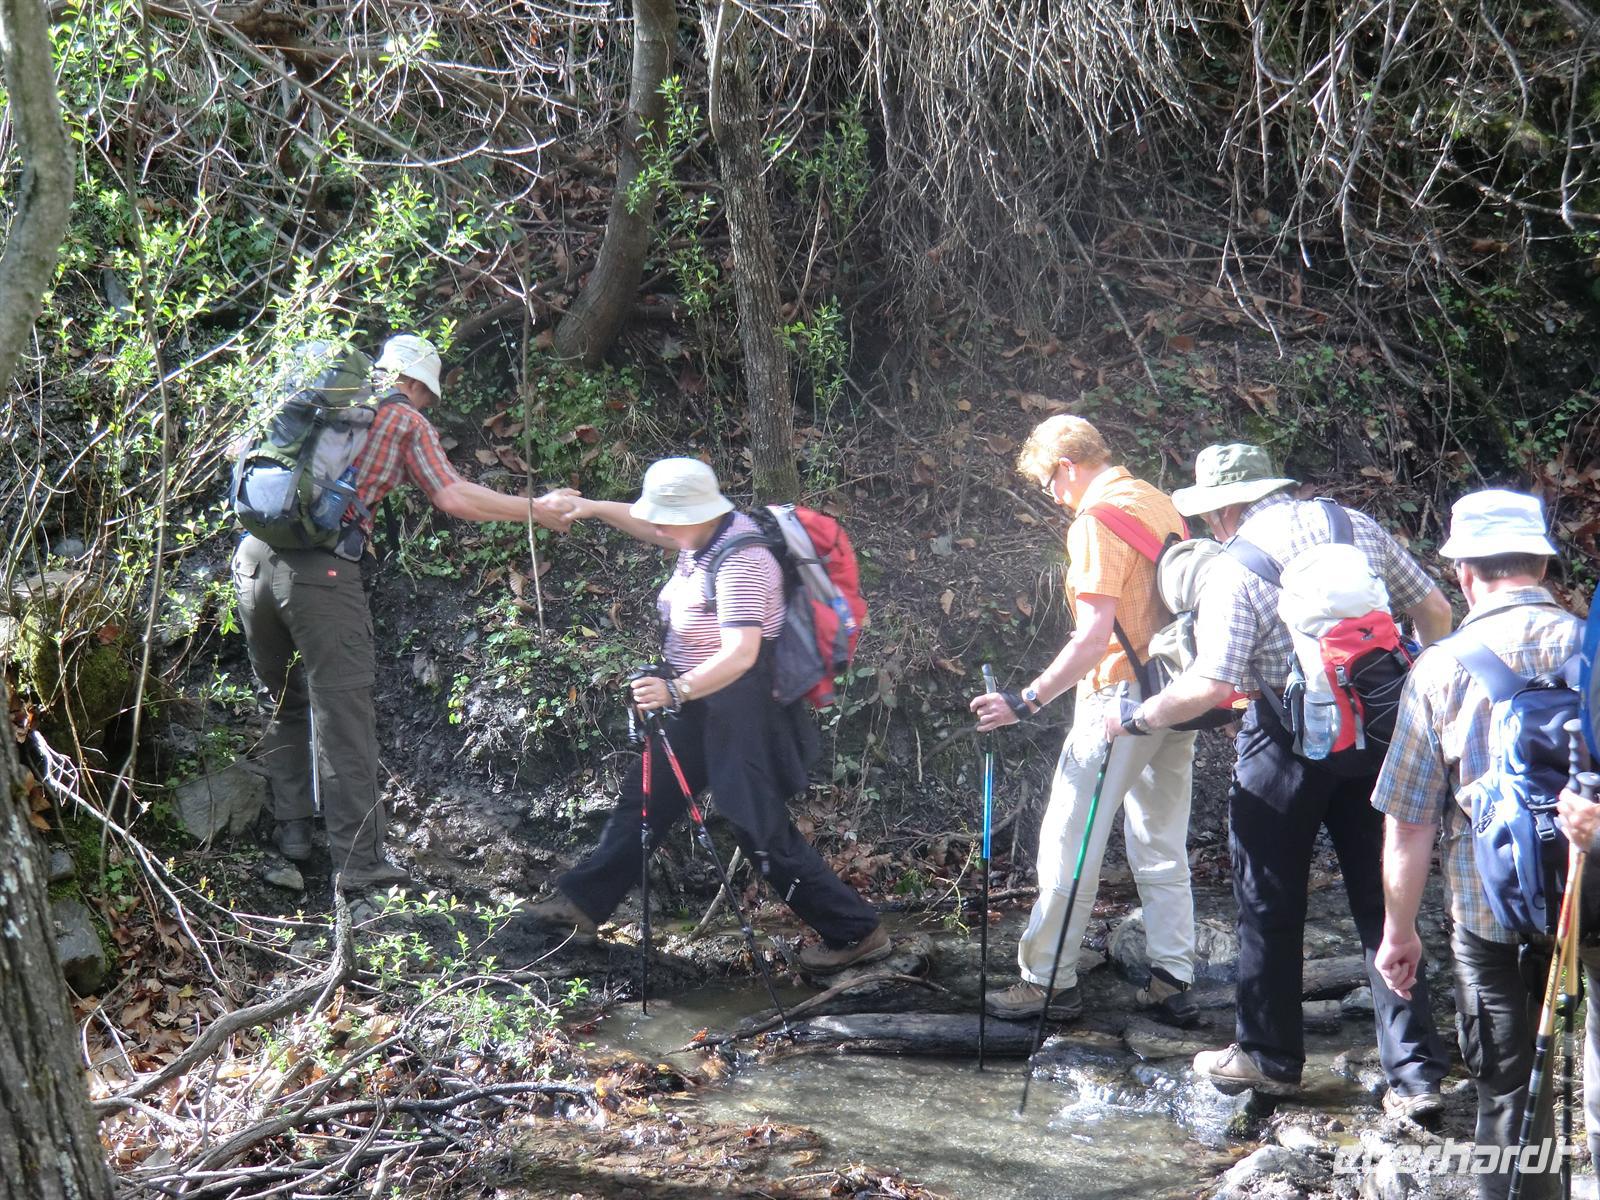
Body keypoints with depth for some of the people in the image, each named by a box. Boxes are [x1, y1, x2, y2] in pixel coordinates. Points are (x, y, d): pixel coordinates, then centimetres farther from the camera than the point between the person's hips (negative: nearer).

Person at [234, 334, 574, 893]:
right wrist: (534, 509, 11)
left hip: (252, 555, 6)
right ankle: (358, 858, -4)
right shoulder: (405, 420, 10)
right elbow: (451, 496, 2)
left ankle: (291, 827, 23)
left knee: (285, 701, 22)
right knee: (344, 713, -3)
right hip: (320, 569, -5)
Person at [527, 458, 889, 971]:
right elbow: (651, 526, 24)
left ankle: (856, 932, 3)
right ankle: (582, 902, 28)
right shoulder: (704, 535, 2)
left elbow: (741, 654, -35)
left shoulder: (740, 562, -26)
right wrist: (594, 508, 15)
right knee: (644, 794, 16)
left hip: (742, 708, -10)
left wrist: (677, 690, -44)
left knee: (761, 828, -6)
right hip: (702, 703, 10)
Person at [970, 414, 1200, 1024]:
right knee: (1163, 848, 13)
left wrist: (1026, 701, -19)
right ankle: (1172, 981, 15)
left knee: (1068, 843, 0)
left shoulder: (1095, 522, -15)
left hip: (1123, 695, -8)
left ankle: (1048, 982, 5)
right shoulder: (1158, 503, 11)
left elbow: (1094, 638, -22)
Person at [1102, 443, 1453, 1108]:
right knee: (1381, 902, 10)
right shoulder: (1356, 525, 4)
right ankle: (1416, 1073, 7)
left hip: (1288, 741, -5)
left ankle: (1269, 1058, 23)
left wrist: (1135, 719, -5)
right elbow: (1435, 612, 8)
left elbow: (1210, 687, -19)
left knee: (1270, 907, 11)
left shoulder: (1235, 568, -12)